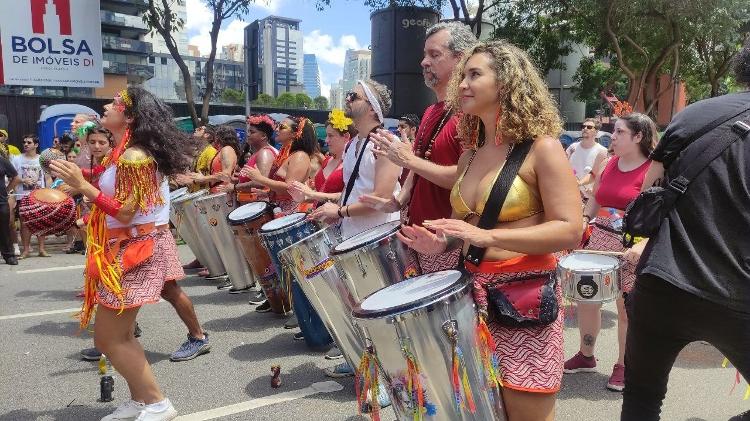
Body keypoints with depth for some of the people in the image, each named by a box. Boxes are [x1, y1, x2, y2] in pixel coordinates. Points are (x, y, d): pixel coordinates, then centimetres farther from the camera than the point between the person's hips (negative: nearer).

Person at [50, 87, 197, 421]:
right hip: (127, 248, 10)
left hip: (137, 250, -10)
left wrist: (81, 185, -23)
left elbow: (125, 212, -23)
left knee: (107, 338, -3)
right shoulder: (124, 153, 13)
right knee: (118, 335, 16)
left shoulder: (133, 156, -19)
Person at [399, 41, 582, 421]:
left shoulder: (541, 148, -10)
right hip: (473, 290, 7)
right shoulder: (470, 155, 11)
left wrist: (486, 237, -25)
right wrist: (443, 243, -3)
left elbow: (570, 230, -17)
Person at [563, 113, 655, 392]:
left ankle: (623, 366, 23)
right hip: (599, 242, 6)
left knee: (626, 309, 5)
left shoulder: (652, 171, -9)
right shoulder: (608, 165, 10)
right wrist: (584, 219, 5)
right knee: (586, 300, 9)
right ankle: (586, 356, 29)